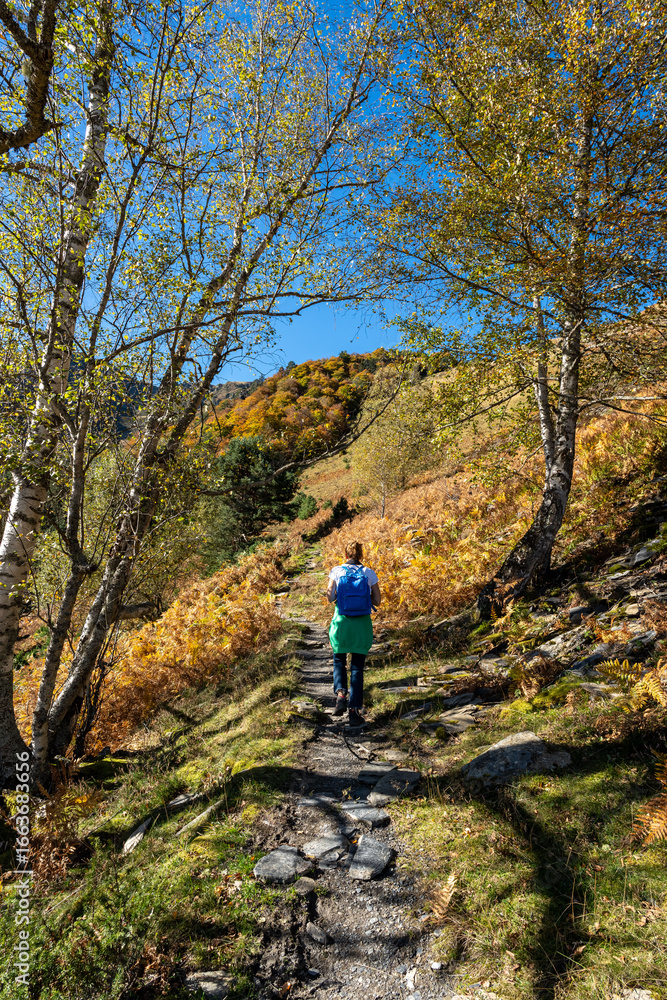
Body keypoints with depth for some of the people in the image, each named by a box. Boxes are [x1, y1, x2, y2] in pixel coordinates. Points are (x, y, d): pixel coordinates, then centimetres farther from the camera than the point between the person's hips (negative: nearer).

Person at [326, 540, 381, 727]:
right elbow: (377, 601, 2)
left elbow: (330, 597, -7)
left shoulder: (336, 571, -1)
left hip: (341, 620, 0)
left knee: (339, 660, 20)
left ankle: (340, 693, -5)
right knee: (357, 666, 9)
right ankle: (354, 711, 6)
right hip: (362, 622, 0)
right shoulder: (369, 573, 0)